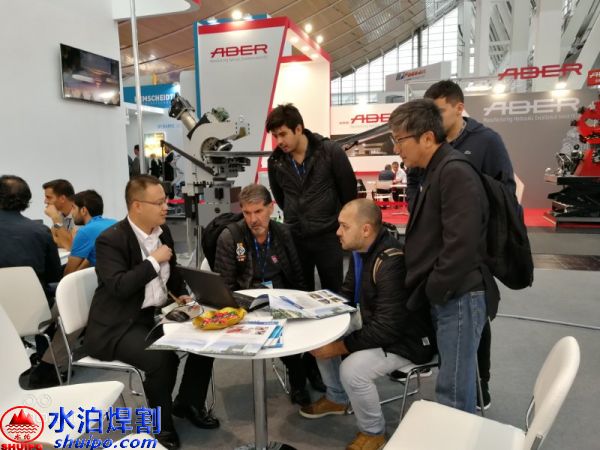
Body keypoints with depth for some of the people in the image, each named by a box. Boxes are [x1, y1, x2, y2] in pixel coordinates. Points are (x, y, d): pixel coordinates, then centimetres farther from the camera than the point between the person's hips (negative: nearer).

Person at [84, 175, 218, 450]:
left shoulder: (162, 230, 6)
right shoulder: (110, 240, -17)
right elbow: (119, 287, -29)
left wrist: (181, 294, 2)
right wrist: (154, 260, -23)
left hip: (158, 314, 8)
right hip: (119, 325, -7)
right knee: (162, 358, -30)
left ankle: (188, 403, 17)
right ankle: (160, 424, 0)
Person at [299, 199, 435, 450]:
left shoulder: (392, 263, -32)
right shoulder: (360, 250, -2)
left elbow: (387, 329, -32)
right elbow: (346, 294, 9)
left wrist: (339, 347, -26)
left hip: (406, 338, -9)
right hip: (374, 323, 10)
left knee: (352, 370, -26)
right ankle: (336, 399, 29)